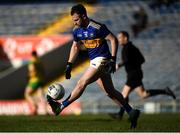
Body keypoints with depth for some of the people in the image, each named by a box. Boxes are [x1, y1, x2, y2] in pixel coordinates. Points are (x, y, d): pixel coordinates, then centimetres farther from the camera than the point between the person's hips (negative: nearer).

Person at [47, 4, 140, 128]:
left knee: (82, 83, -15)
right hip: (95, 62, 9)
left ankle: (61, 106, -14)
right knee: (110, 92, 10)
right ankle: (131, 112, 17)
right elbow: (75, 47, 17)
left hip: (102, 60, -9)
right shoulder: (77, 30, 4)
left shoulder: (97, 27, -19)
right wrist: (69, 65, 11)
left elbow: (114, 40, -13)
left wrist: (113, 59, -17)